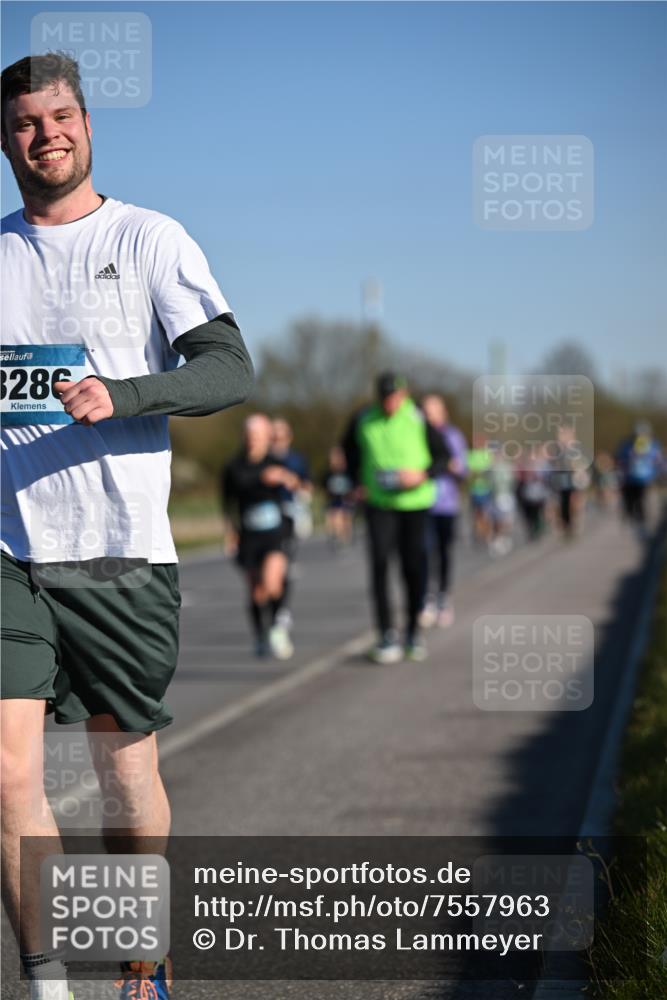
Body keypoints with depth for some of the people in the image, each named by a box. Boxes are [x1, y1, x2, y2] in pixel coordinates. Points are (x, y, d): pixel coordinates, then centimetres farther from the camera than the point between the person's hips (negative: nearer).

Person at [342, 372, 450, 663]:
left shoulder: (419, 420, -7)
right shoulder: (363, 421, 0)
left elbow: (444, 456, 0)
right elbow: (349, 448, 19)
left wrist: (422, 475, -17)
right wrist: (358, 482, 7)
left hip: (415, 503, -1)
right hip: (379, 504, 1)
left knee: (413, 568, 3)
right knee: (379, 564, -12)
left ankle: (413, 632, 19)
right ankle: (386, 634, -9)